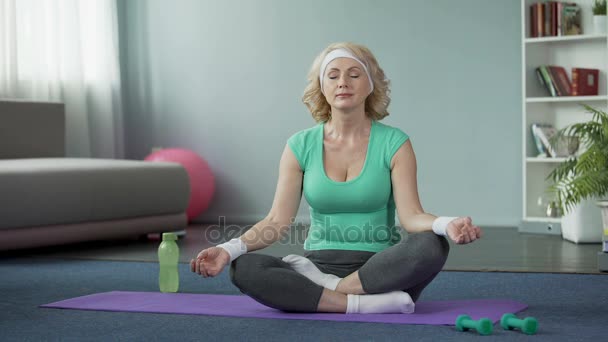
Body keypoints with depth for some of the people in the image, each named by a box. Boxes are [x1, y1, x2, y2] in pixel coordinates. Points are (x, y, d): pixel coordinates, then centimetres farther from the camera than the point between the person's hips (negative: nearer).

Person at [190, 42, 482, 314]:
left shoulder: (393, 143, -2)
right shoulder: (300, 146, 2)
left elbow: (411, 215, -11)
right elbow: (277, 221, -4)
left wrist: (447, 225, -34)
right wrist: (230, 248, -21)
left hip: (379, 269, -1)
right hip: (319, 264, 2)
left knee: (432, 245, -33)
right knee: (244, 269, -27)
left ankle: (325, 290, -23)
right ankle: (373, 303, -30)